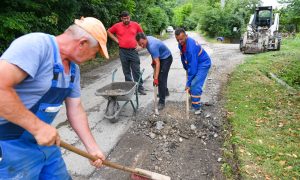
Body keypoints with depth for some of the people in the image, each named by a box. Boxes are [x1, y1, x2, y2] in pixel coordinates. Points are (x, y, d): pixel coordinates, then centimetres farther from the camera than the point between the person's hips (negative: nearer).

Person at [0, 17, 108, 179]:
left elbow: (75, 109, 6)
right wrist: (38, 126, -27)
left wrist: (92, 148, 5)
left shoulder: (73, 68, 3)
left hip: (44, 141, 8)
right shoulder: (36, 44, -23)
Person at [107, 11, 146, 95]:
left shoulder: (135, 25, 2)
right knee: (126, 71, 8)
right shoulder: (117, 26, 2)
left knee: (136, 70, 1)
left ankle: (140, 87, 8)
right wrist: (116, 40, 6)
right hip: (123, 51, 1)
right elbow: (109, 32, 16)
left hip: (133, 51, -1)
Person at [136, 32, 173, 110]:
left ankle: (161, 102, -9)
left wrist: (156, 78, -38)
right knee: (158, 76, 20)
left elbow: (157, 63, -37)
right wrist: (153, 60, 7)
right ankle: (165, 91, 42)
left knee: (161, 79, -15)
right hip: (160, 57, 9)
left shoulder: (152, 46, -36)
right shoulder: (147, 39, -9)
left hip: (166, 58, -9)